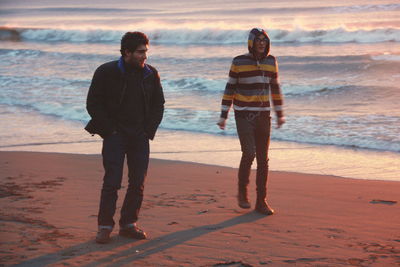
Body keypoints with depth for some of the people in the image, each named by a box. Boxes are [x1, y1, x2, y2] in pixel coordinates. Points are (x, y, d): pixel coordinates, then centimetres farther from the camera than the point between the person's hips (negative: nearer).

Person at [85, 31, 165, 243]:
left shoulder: (150, 74, 4)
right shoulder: (106, 72, -7)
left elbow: (159, 103, 15)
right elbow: (93, 104, -3)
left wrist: (149, 130, 3)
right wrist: (110, 130, -8)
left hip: (140, 137, 4)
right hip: (115, 135, -4)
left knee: (138, 183, 3)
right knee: (112, 182, -9)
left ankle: (128, 224, 15)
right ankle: (105, 227, 0)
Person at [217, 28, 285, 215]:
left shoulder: (270, 61, 4)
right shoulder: (239, 62, -6)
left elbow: (275, 87, 14)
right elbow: (230, 89, -2)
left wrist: (280, 114, 17)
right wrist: (223, 116, -4)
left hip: (263, 116, 4)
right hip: (244, 116, -4)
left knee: (263, 159, 2)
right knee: (249, 153, -17)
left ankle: (261, 202, 9)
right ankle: (242, 191, 6)